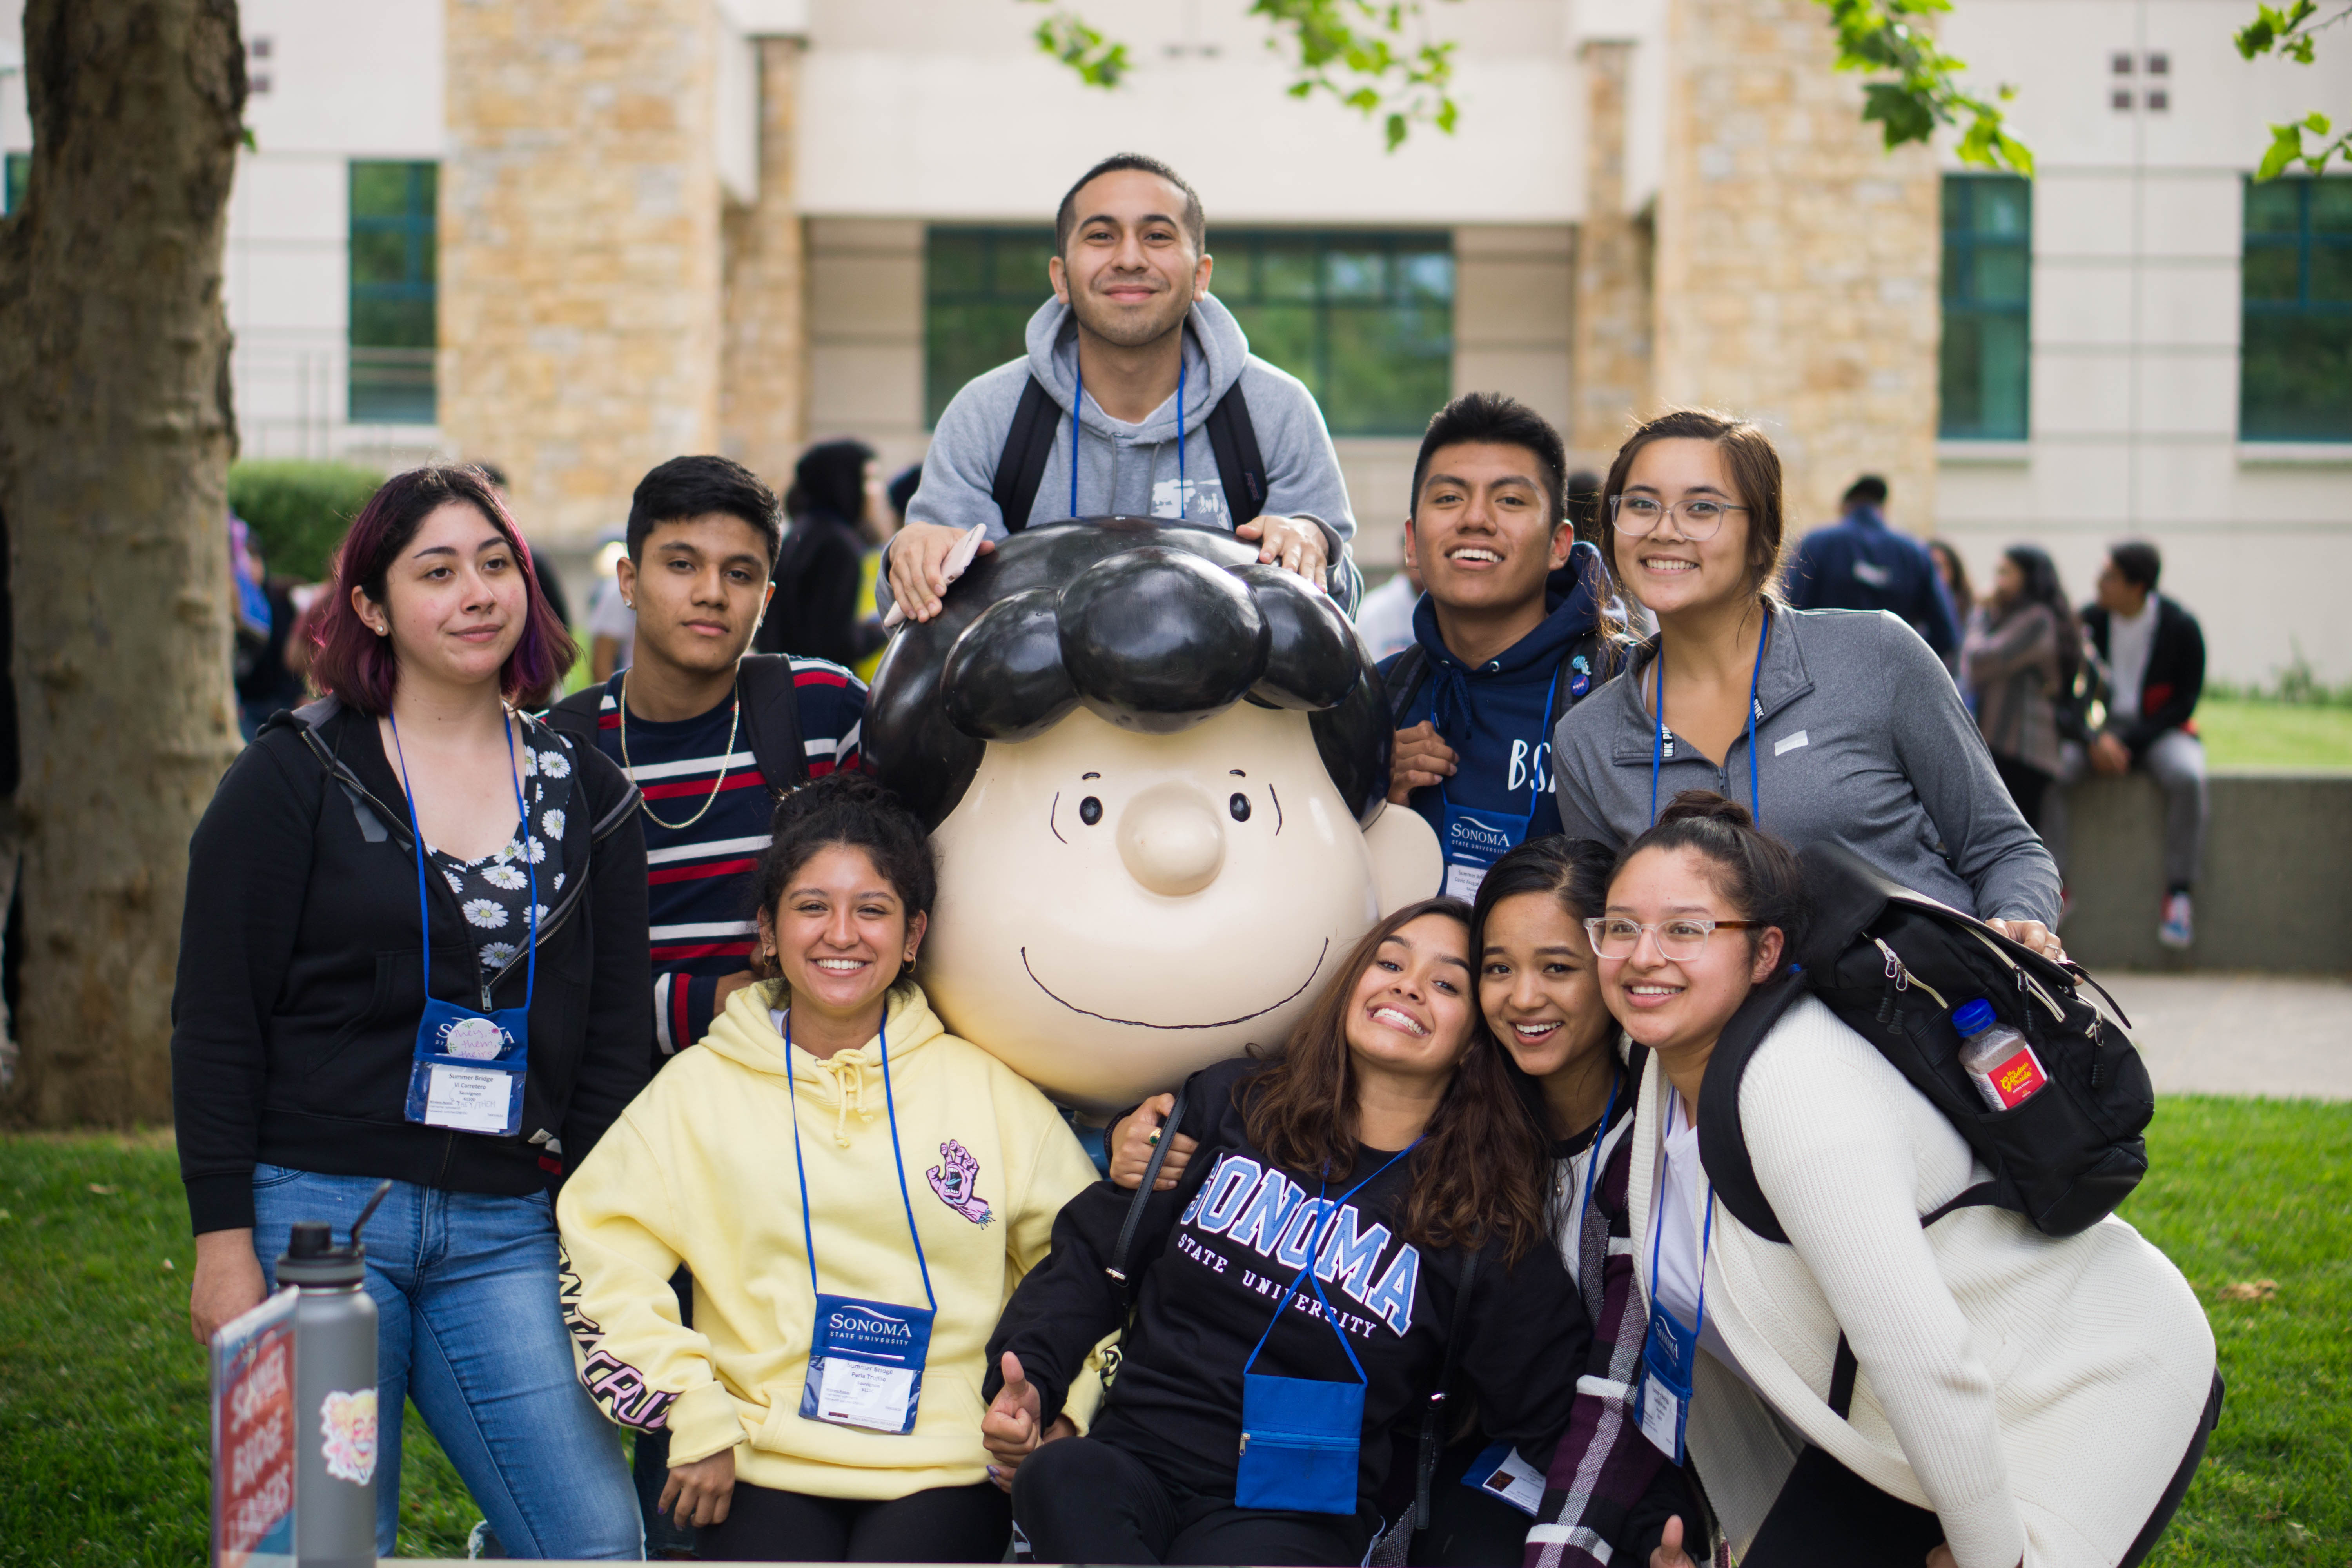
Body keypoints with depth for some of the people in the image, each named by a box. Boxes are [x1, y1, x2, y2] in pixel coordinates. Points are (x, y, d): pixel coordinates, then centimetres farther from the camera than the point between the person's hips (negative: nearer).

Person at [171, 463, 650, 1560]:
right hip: (315, 1213, -3)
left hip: (501, 1237, 3)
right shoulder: (295, 776, 1)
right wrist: (223, 1243, -7)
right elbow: (215, 1022, -1)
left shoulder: (587, 793, 10)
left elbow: (613, 1042, 12)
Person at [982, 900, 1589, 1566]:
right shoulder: (1230, 1105, 11)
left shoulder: (1488, 1232, 5)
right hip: (1134, 1456, 3)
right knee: (1061, 1479, -32)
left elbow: (1545, 1424, 9)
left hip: (1294, 1514, -3)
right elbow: (1093, 1254, 14)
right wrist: (1028, 1375, -2)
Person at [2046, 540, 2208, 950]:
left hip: (2157, 729, -2)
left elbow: (2186, 699, -7)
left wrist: (2130, 742, -17)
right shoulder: (2089, 620, -3)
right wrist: (2095, 739, -17)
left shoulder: (2181, 627, -9)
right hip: (2096, 728, 2)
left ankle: (2179, 894, -25)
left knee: (2187, 777, -34)